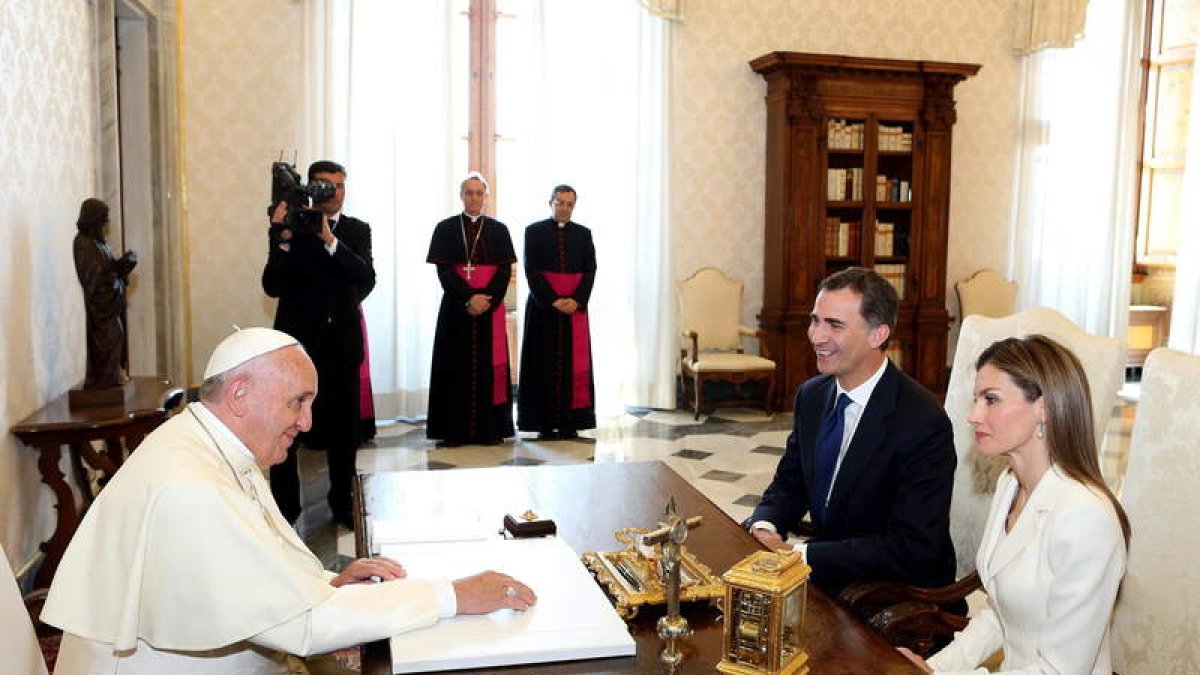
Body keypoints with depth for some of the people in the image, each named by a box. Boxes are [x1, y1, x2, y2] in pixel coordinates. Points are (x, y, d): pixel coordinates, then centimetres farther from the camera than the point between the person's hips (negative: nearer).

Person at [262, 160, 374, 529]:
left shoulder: (357, 230, 7)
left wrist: (330, 240, -21)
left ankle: (343, 504, 23)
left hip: (342, 342, 2)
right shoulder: (292, 226, 0)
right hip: (297, 339, -2)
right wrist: (282, 240, -21)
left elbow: (367, 279, -10)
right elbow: (272, 286, -7)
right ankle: (285, 508, 12)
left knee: (344, 428, 9)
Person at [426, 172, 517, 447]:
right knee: (456, 365, -1)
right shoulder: (446, 228, 5)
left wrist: (488, 300, -14)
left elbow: (505, 270, 1)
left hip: (490, 307, 1)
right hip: (456, 307, -1)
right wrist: (468, 298, -15)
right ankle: (454, 430, 2)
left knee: (489, 364, 1)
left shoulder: (498, 230, 8)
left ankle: (490, 429, 5)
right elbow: (443, 270, -3)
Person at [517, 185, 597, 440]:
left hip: (575, 306, 2)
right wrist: (553, 300, -14)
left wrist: (576, 300, -11)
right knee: (544, 364, -1)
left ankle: (569, 422, 7)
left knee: (574, 363, 2)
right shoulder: (534, 231, 2)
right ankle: (545, 423, 3)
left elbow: (590, 270, 4)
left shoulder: (583, 234, 9)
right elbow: (531, 271, -5)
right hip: (543, 305, -2)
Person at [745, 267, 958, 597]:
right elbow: (789, 484, 11)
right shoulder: (811, 395, 2)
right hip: (823, 577, 7)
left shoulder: (924, 422, -21)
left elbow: (912, 550, -24)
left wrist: (799, 554, -24)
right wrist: (763, 526, -12)